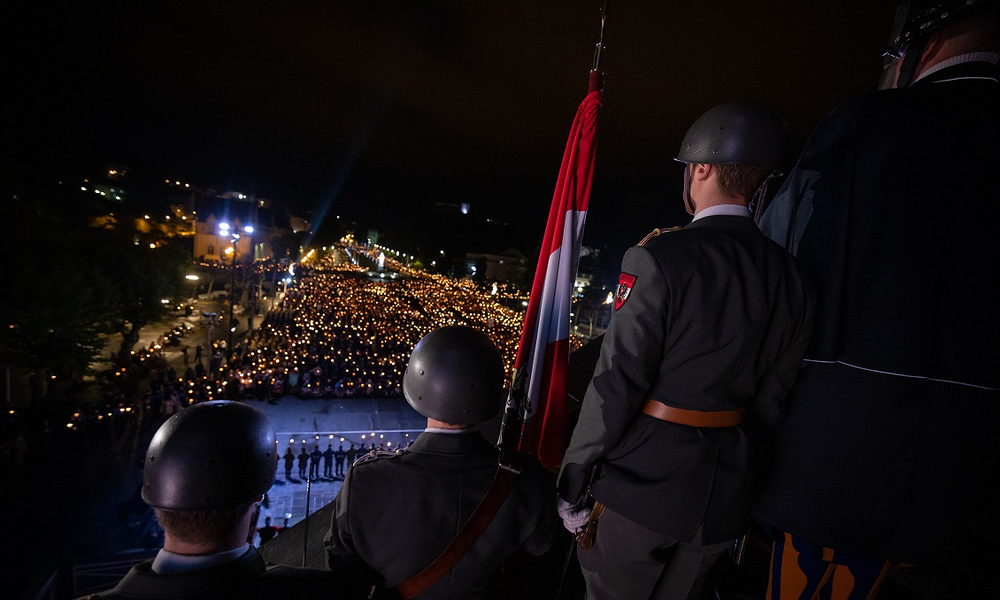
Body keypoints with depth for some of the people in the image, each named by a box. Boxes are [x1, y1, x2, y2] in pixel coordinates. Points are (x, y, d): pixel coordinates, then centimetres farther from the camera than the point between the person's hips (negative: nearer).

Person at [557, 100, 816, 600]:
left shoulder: (660, 259, -20)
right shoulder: (792, 278, -1)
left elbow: (616, 384, -21)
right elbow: (772, 399, 4)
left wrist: (573, 482, -10)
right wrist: (734, 472, 16)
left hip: (640, 485, -6)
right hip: (723, 497, 6)